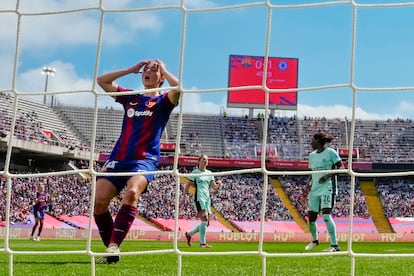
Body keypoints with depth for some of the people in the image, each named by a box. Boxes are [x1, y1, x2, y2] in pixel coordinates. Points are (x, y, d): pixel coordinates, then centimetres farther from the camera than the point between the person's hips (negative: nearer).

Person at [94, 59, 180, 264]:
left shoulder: (163, 101, 8)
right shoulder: (130, 97, 20)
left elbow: (177, 87, -15)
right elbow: (102, 80, 18)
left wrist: (163, 68, 3)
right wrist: (131, 69, 17)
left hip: (145, 159, -4)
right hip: (119, 157, 5)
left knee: (132, 193, -34)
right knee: (99, 201, -13)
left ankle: (114, 246, -34)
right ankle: (110, 249, -1)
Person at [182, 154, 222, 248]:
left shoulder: (209, 173, 15)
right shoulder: (195, 172, 0)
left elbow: (214, 187, 10)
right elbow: (188, 185, 1)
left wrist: (219, 185, -11)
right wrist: (184, 196, -7)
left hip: (207, 199, 7)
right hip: (199, 198, -7)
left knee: (206, 223, 6)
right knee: (204, 220, -17)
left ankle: (189, 234, 24)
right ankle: (202, 243, -12)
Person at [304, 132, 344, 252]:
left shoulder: (330, 152, -5)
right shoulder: (312, 155, 15)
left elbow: (341, 167, -9)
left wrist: (327, 176, -20)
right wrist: (309, 184, 5)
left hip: (327, 189, -7)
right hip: (314, 190, 7)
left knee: (326, 215, -20)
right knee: (311, 218, 8)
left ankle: (335, 245, -16)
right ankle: (314, 240, 34)